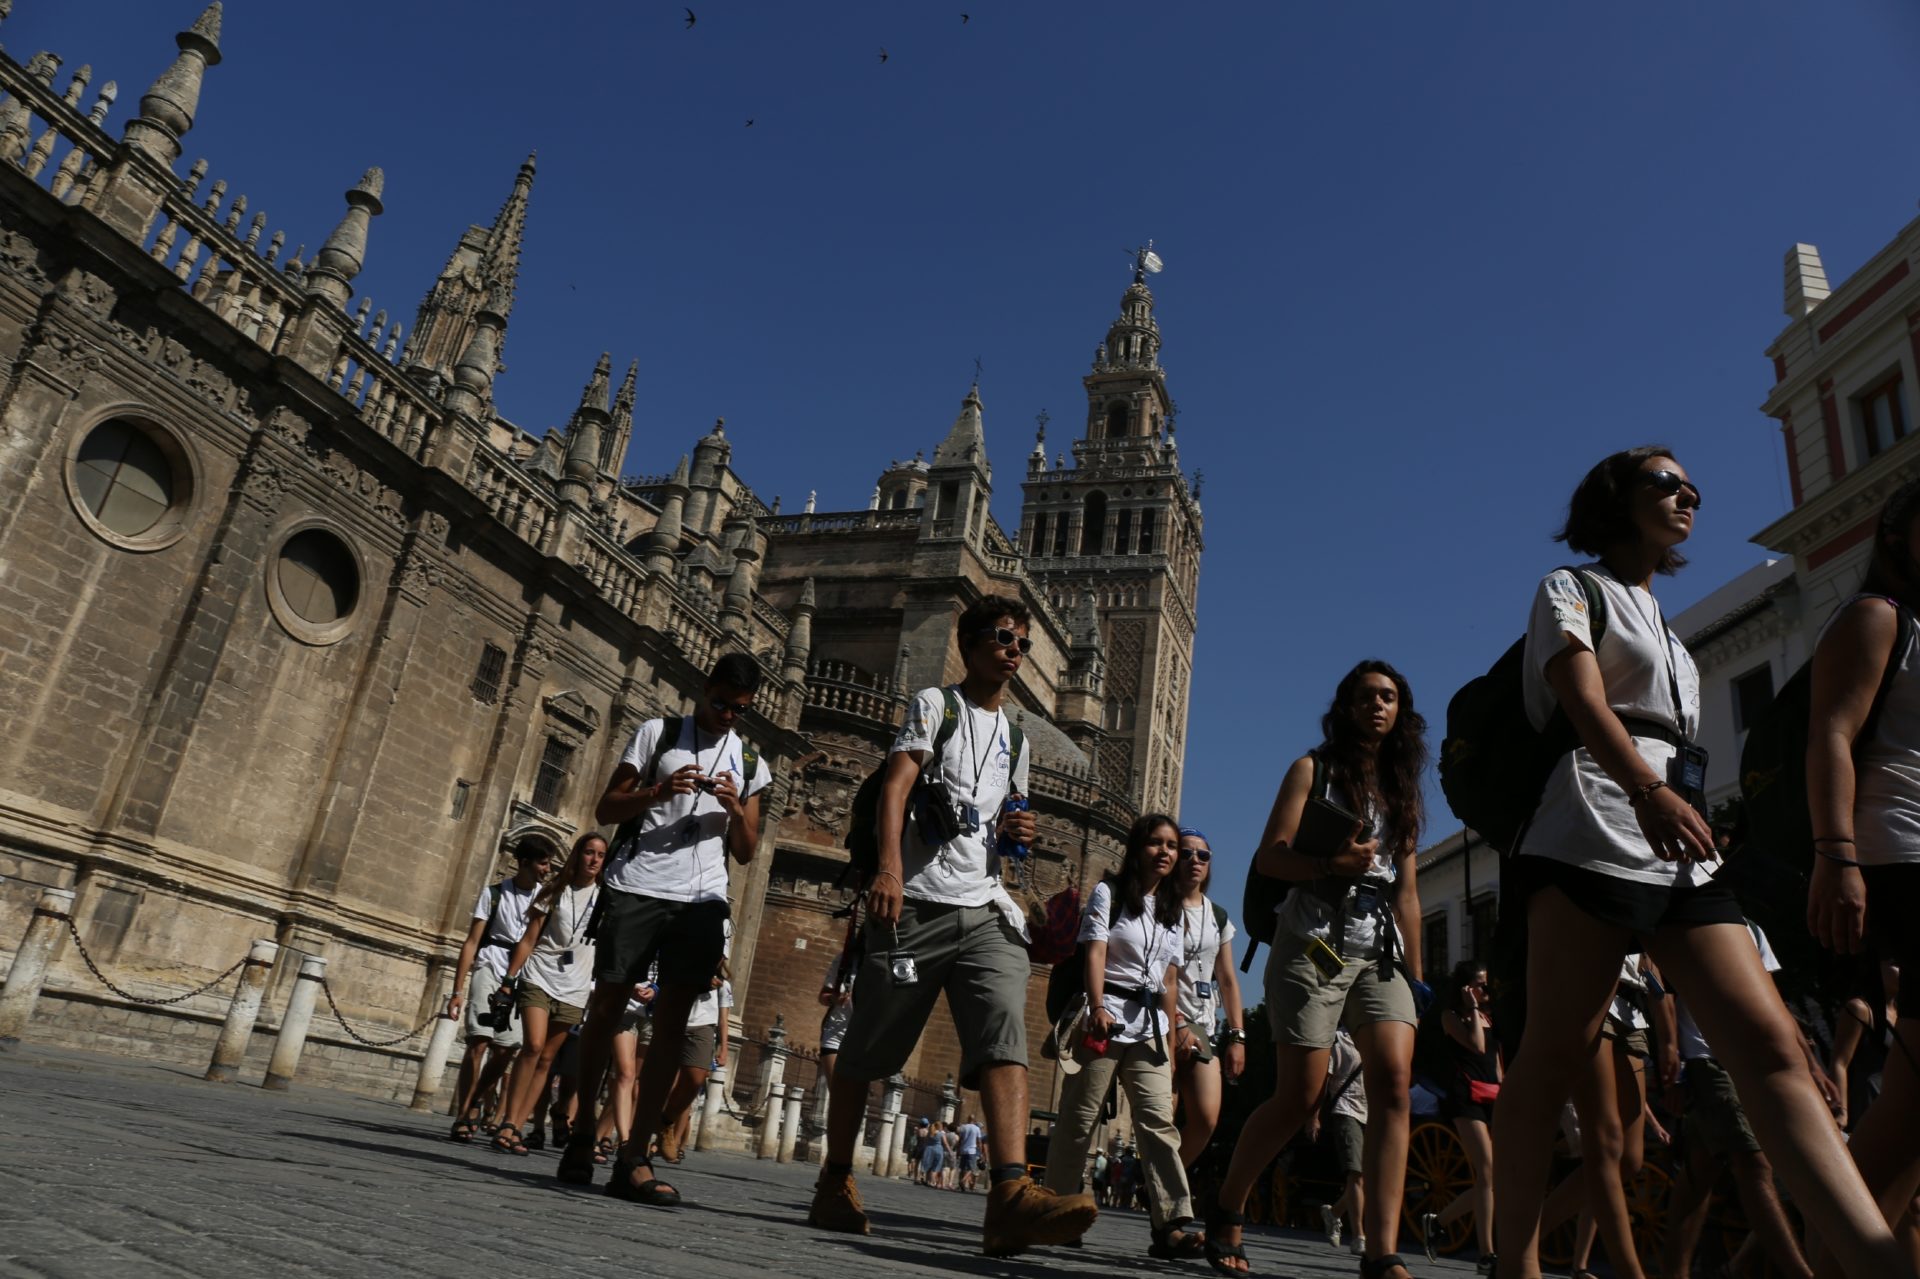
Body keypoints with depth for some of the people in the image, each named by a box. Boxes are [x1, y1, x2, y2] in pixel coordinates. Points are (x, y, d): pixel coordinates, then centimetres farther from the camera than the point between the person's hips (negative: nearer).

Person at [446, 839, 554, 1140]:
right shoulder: (494, 893, 3)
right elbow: (472, 942, 2)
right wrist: (457, 990, -2)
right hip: (490, 968, -2)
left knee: (505, 1051, 2)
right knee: (479, 1041, -14)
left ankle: (472, 1103, 25)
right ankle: (462, 1115, -2)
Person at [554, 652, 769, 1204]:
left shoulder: (749, 763, 16)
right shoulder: (657, 734, 9)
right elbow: (605, 810, 6)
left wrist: (736, 809, -4)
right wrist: (656, 792, -12)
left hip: (701, 900, 2)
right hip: (635, 888, -1)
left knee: (672, 1021, -7)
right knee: (606, 1007, 0)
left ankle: (634, 1159, -7)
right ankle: (582, 1135, 16)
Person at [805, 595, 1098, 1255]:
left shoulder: (1014, 738, 23)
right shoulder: (936, 704, 6)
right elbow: (895, 786, -9)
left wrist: (1016, 833, 7)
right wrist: (889, 868, -25)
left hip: (985, 909, 5)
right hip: (918, 902, -4)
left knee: (1005, 1033, -17)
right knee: (866, 1047, 4)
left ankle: (1011, 1195, -28)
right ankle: (835, 1184, 20)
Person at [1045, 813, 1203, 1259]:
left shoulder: (1172, 909, 18)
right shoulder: (1109, 892, 2)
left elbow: (1170, 978, 17)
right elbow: (1094, 952, -10)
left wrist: (1172, 1034, 11)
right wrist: (1097, 1008, -23)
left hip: (1150, 1026, 4)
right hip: (1106, 1017, -4)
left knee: (1159, 1121, -8)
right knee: (1080, 1120, 0)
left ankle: (1172, 1226, -14)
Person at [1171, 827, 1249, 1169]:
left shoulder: (1218, 917, 15)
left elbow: (1228, 980, 16)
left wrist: (1237, 1035, 8)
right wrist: (1177, 1025, -14)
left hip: (1203, 1026, 5)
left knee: (1207, 1118, -7)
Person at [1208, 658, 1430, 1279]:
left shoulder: (1403, 787, 18)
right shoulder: (1315, 768, 5)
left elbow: (1407, 891, 17)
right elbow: (1270, 856, -4)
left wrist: (1416, 975, 11)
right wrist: (1332, 865, -22)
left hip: (1381, 953, 4)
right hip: (1314, 945, -4)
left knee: (1394, 1083, -16)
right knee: (1298, 1095, -3)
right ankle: (1226, 1211, 20)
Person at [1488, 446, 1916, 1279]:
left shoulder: (1661, 625, 30)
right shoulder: (1572, 589, 7)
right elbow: (1584, 701, -12)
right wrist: (1646, 790, -31)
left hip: (1681, 853, 8)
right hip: (1593, 834, -8)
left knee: (1771, 1045, -7)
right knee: (1555, 1055, -8)